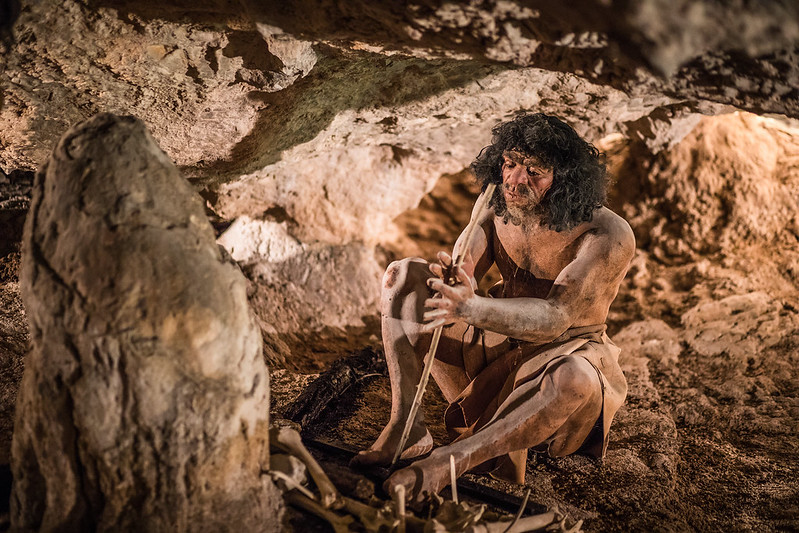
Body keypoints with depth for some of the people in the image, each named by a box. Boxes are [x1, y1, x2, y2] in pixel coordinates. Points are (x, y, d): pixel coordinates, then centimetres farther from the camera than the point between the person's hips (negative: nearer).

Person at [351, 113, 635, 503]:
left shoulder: (608, 237, -25)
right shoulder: (495, 203, -6)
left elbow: (556, 318, -33)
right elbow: (464, 276, -9)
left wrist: (473, 308, -50)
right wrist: (450, 277, -36)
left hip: (564, 350, -5)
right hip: (495, 339, 6)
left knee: (577, 380, -43)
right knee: (406, 274, -11)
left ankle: (452, 459, -35)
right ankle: (405, 426, -23)